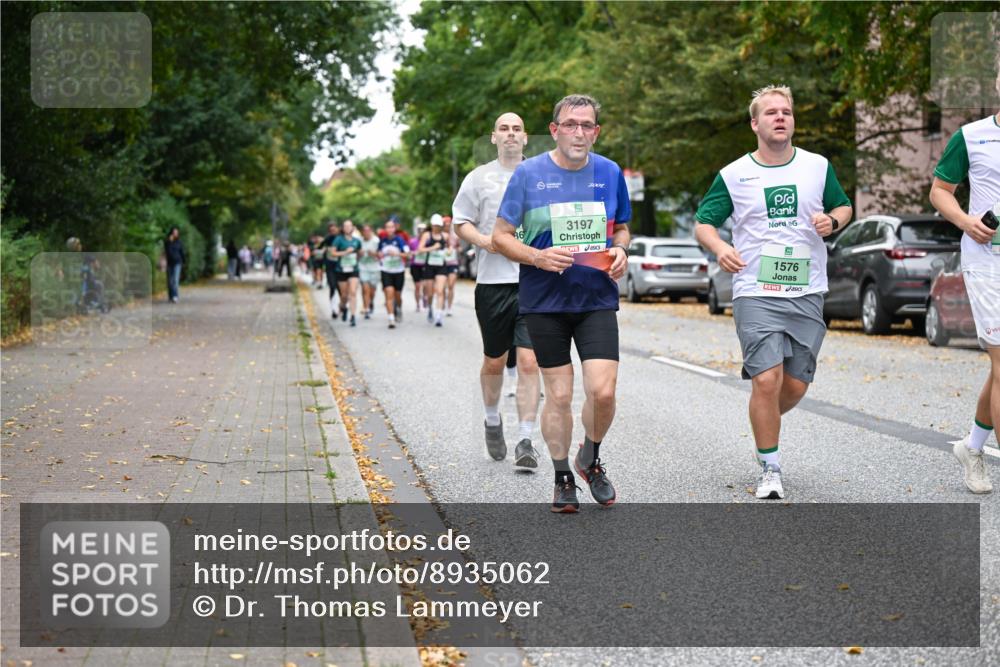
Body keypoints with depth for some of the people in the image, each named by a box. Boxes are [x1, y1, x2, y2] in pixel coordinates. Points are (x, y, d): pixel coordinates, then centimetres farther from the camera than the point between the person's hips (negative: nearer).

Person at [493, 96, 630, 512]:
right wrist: (538, 257, -17)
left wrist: (619, 250, -4)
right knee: (559, 395, 4)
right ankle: (563, 479, 21)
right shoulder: (528, 174, -3)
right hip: (544, 302, -1)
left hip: (597, 299, 2)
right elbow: (501, 236, 0)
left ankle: (591, 459, 19)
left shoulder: (610, 173, 6)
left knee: (602, 391, -10)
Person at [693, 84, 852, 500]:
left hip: (807, 294, 3)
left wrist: (833, 221, -4)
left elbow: (843, 206, 20)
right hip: (755, 293, -3)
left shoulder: (818, 166, 7)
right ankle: (770, 470, 1)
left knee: (795, 386, 3)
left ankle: (765, 424, 37)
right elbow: (703, 223, 5)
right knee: (766, 380, -14)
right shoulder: (733, 175, 2)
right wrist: (720, 248, -17)